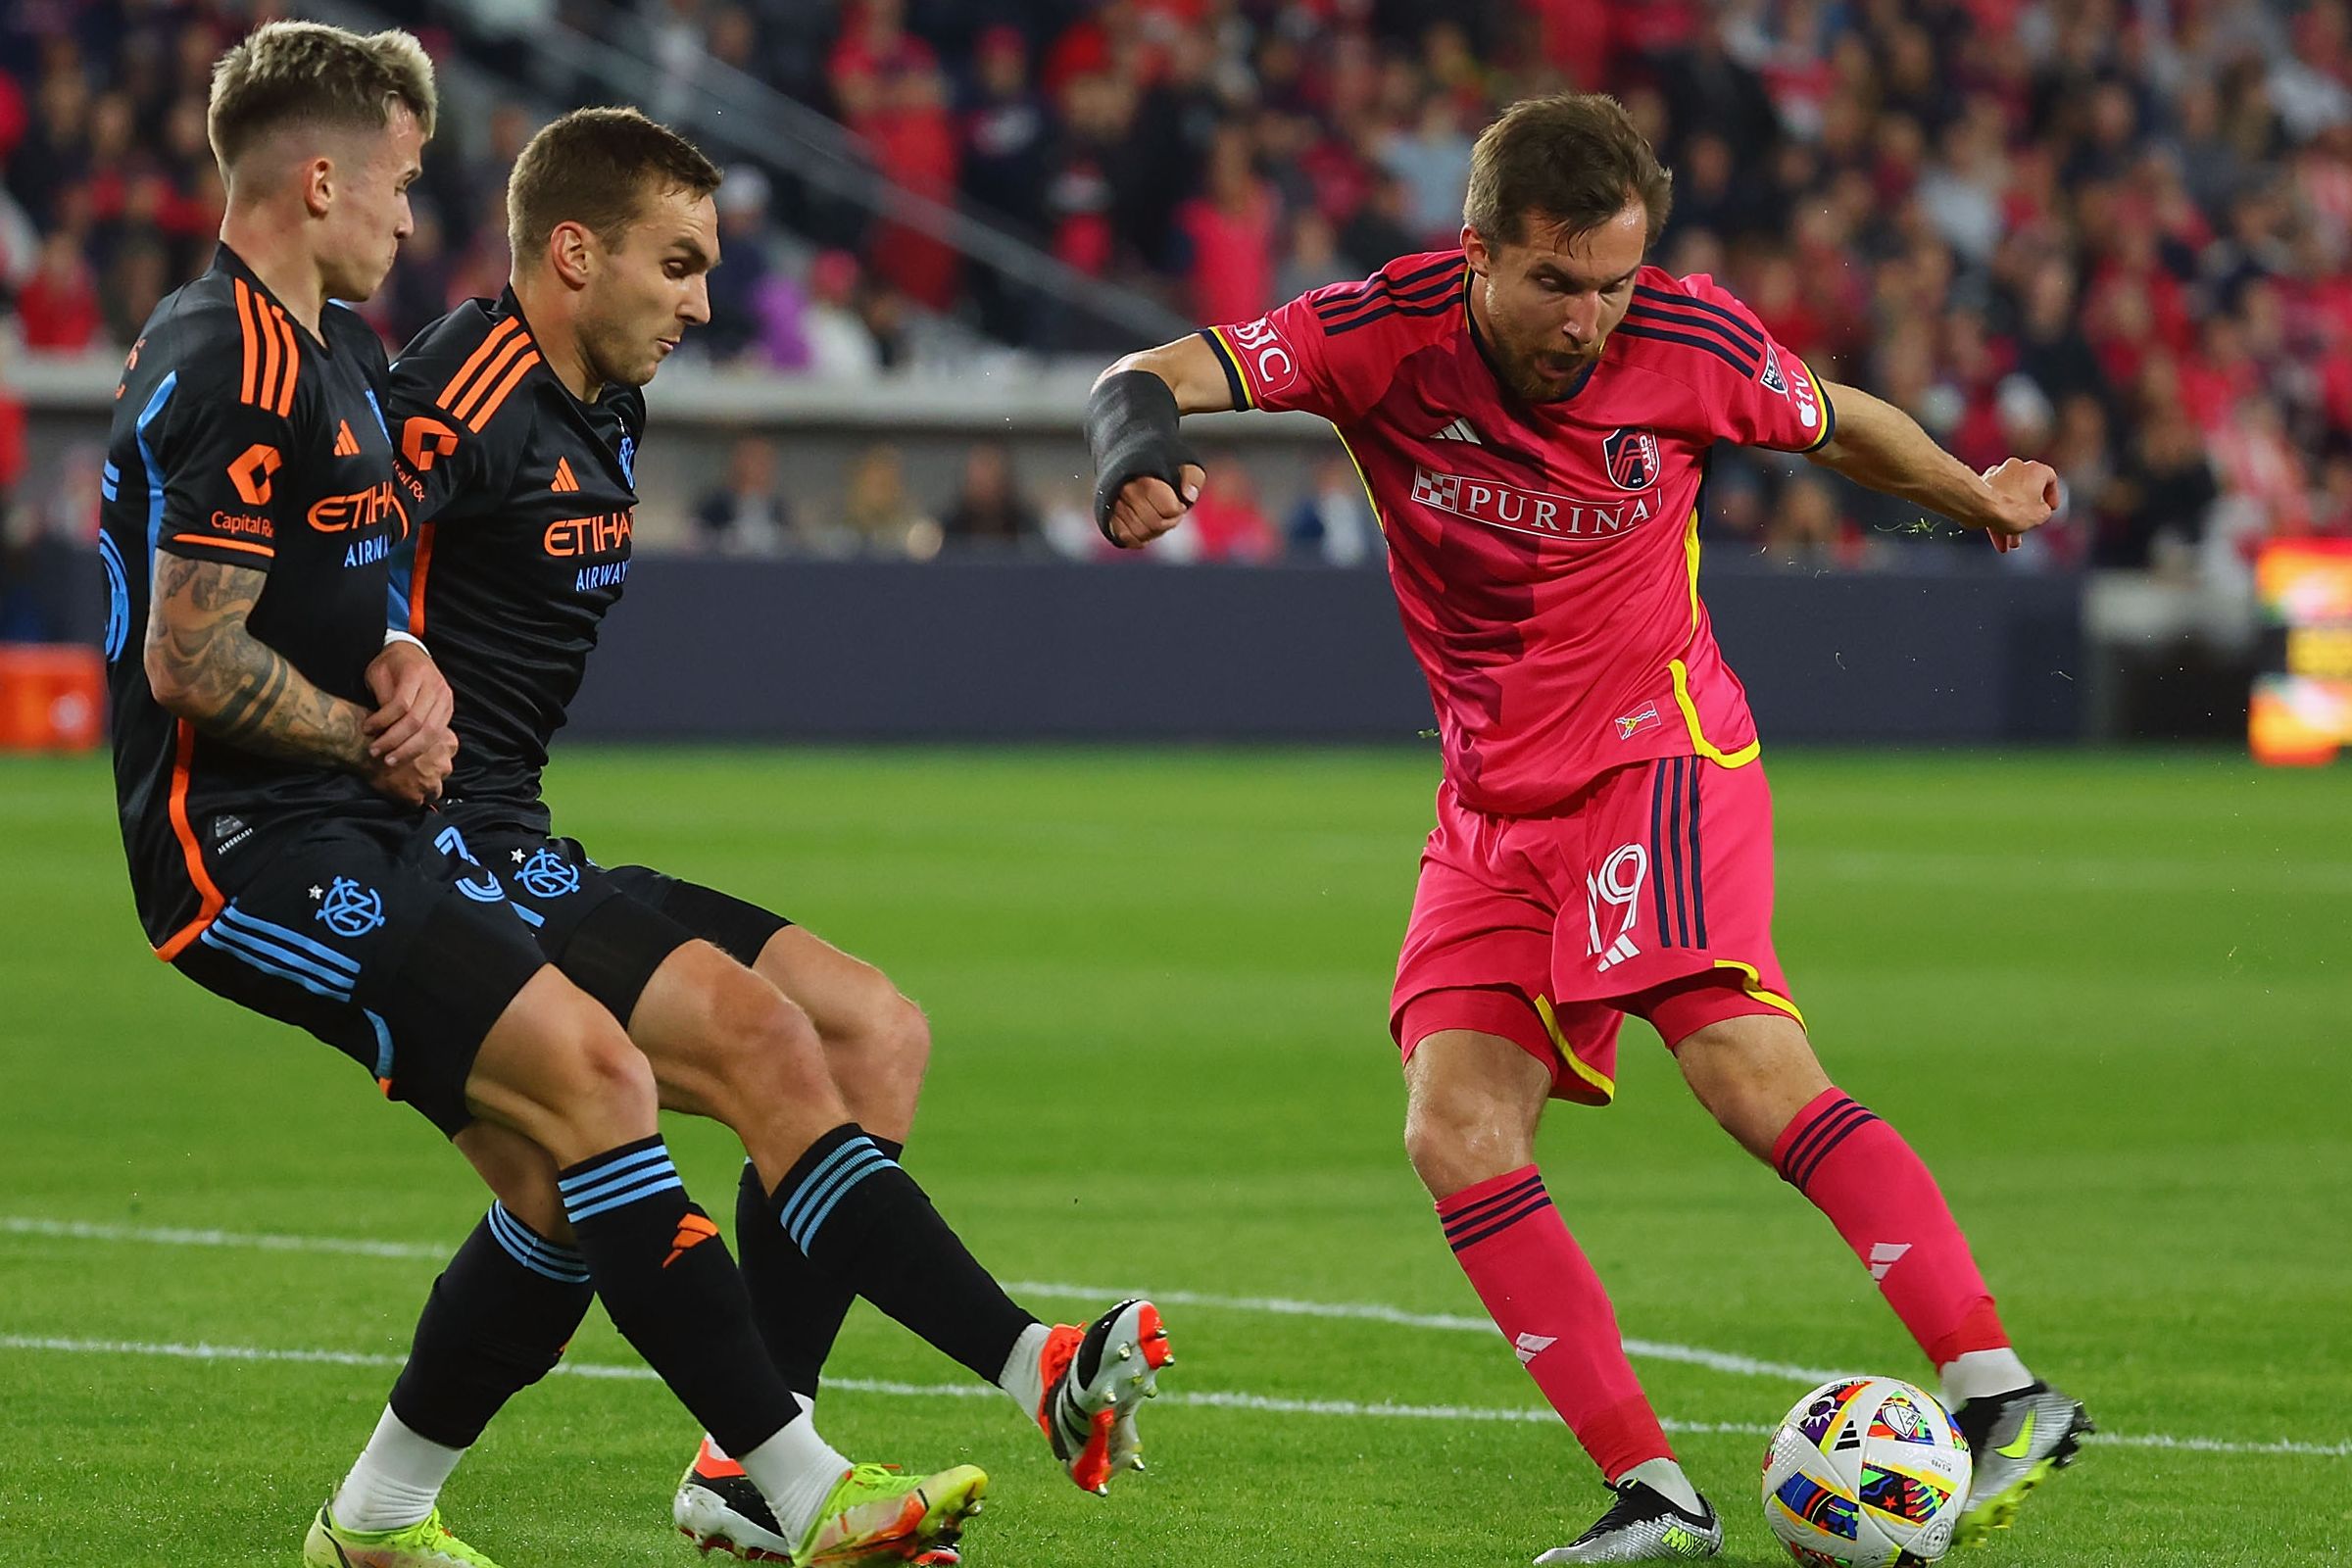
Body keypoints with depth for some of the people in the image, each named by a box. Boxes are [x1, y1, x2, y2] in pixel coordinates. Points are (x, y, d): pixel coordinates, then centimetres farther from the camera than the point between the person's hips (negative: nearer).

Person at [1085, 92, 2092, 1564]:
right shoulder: (1390, 334, -10)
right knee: (1457, 1137, -10)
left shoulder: (1691, 343, -11)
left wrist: (1980, 497, 26)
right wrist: (1137, 446, -41)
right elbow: (1154, 378, -17)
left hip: (1658, 761, -4)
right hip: (1495, 807, 4)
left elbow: (1840, 423, 10)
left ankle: (2003, 1394, -25)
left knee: (1749, 1068, -24)